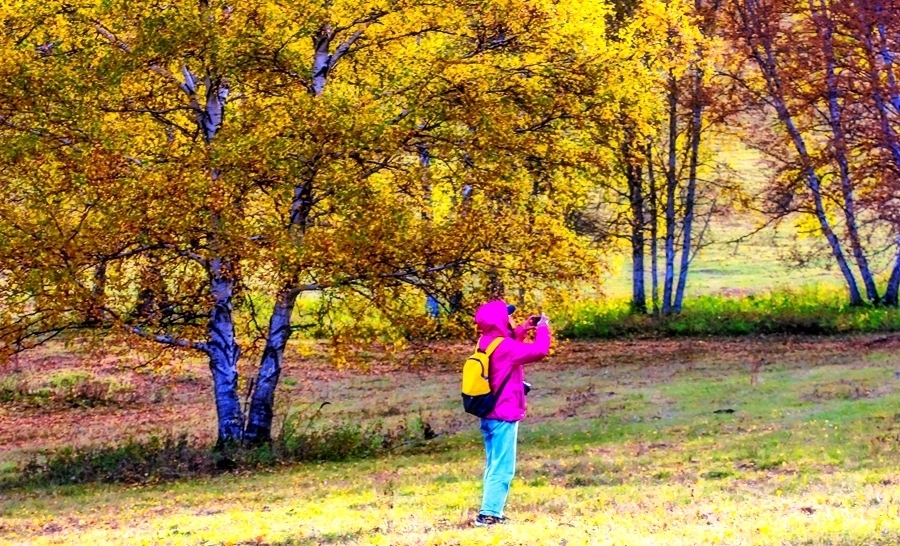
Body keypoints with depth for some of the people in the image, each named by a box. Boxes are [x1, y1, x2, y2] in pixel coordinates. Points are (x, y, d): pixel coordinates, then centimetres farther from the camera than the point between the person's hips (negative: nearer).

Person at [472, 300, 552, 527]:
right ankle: (488, 513, -10)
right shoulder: (503, 346, -20)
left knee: (494, 466, 16)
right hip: (503, 417, -9)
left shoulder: (487, 342, 7)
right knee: (502, 468, -7)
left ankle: (492, 511, 18)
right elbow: (539, 351, -21)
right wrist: (542, 329, -4)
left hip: (489, 415, 9)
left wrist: (522, 330, 16)